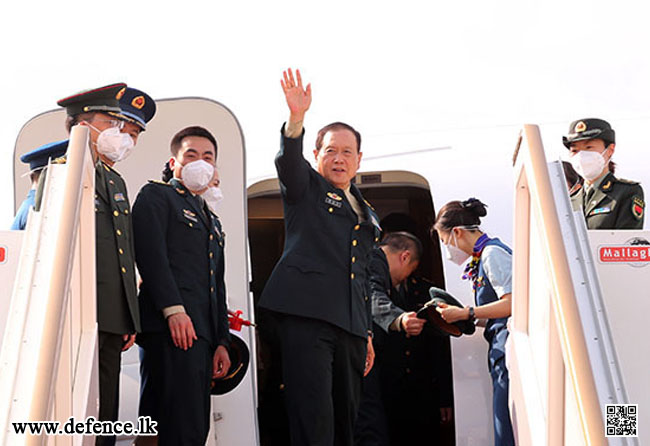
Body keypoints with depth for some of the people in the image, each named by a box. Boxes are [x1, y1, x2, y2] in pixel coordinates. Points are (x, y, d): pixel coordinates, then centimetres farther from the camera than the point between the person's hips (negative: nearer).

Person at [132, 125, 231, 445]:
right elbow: (150, 254, -9)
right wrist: (174, 309, -19)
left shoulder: (212, 221, 30)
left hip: (202, 334, 8)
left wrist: (221, 341, 16)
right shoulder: (156, 196, 7)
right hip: (170, 329, -8)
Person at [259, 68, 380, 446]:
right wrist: (296, 120, -32)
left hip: (349, 323, 6)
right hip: (306, 314, -6)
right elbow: (288, 160, -14)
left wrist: (366, 333, 21)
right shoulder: (305, 188, 9)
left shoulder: (368, 216, 24)